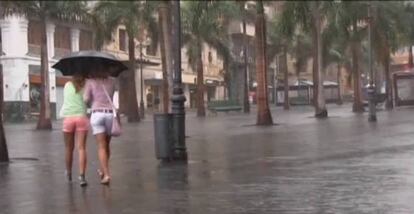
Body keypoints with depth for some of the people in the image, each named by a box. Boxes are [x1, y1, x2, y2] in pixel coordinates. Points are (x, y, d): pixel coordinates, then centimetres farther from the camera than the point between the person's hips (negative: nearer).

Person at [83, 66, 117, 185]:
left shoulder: (90, 82, 4)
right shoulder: (111, 81, 11)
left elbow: (86, 99, -5)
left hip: (97, 114, -2)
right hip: (110, 114, 2)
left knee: (102, 146, -4)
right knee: (106, 145, 19)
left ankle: (106, 174, -16)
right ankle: (102, 170, 33)